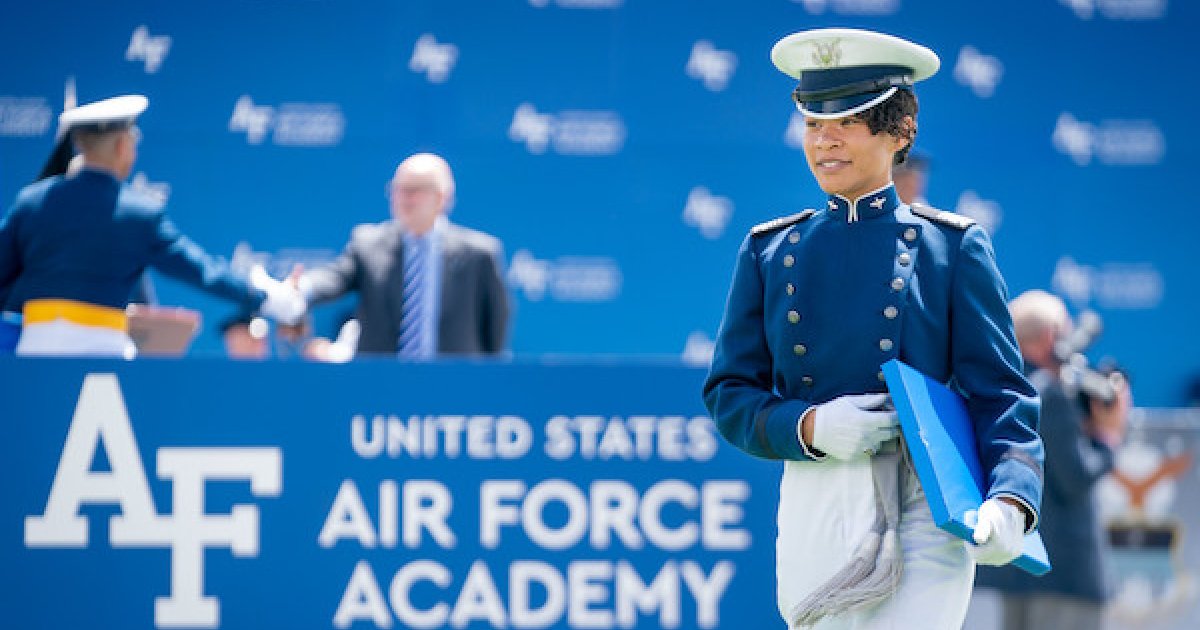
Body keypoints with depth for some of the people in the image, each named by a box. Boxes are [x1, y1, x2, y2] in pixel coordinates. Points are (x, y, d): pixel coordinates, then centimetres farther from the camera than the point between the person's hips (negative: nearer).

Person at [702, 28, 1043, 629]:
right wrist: (807, 427, -11)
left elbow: (1000, 391, -2)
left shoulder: (953, 246, 4)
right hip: (812, 506, 3)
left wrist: (1009, 501, -20)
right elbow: (729, 394, 10)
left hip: (927, 509, -3)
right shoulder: (769, 251, 11)